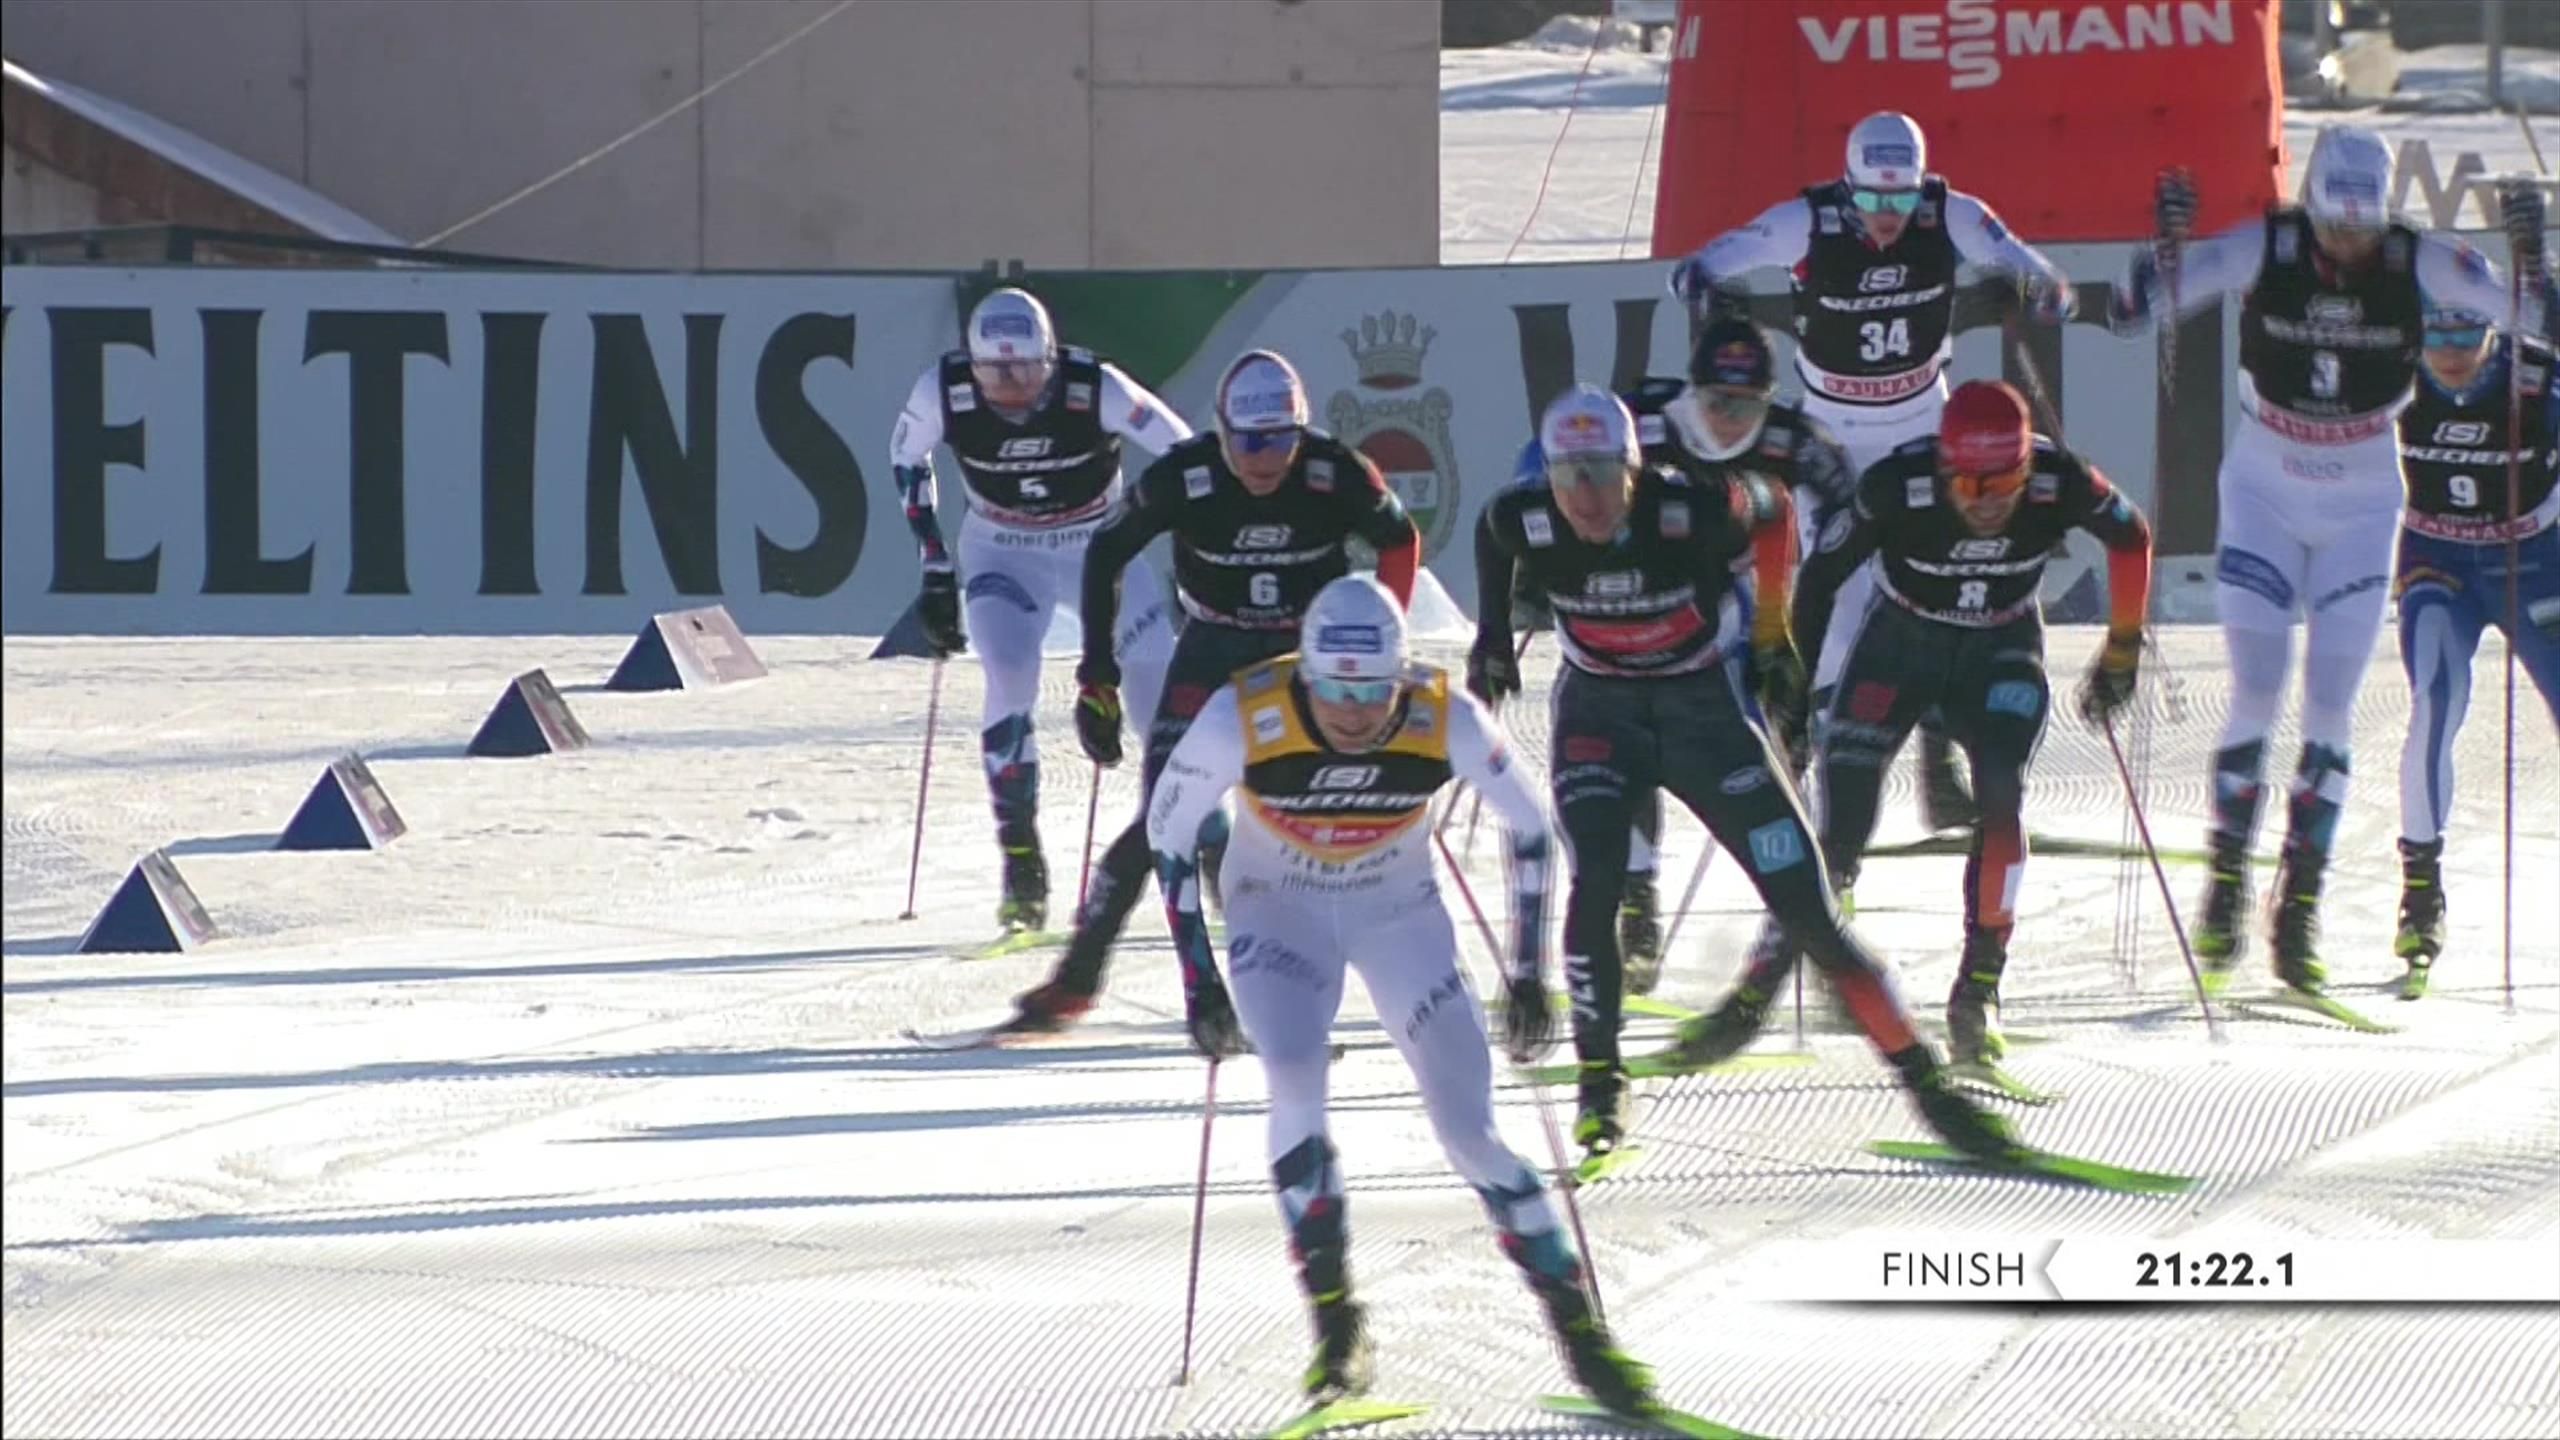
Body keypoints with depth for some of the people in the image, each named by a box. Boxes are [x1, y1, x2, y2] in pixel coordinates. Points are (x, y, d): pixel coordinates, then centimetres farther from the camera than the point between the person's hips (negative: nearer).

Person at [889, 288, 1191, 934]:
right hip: (1003, 553, 0)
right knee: (1010, 685, -22)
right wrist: (935, 570, -4)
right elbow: (907, 458, -2)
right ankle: (1021, 861, -14)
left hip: (1099, 542, 0)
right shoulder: (943, 391, -23)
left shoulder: (1095, 389, -28)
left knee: (1163, 684, -7)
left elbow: (1184, 454, -15)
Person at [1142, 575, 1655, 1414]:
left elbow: (1528, 827, -8)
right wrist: (1198, 978, -12)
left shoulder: (1446, 720, -25)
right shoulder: (1243, 718, -28)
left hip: (1400, 914, 1)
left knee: (1468, 1130, -8)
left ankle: (1579, 1331, 4)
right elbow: (1169, 828, -12)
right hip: (1278, 912, 0)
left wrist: (1528, 974, -7)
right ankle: (1337, 1332, -14)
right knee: (1295, 1086, -25)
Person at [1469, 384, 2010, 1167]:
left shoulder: (1695, 510, -26)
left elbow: (1772, 508, -4)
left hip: (1707, 709, -1)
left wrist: (1771, 631, 2)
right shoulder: (1524, 523, -18)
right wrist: (1492, 634, 12)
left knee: (1807, 907, -4)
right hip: (1598, 713, 1)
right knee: (1595, 883, -22)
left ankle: (1922, 1077, 3)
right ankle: (1599, 1083, -6)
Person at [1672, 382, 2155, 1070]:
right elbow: (1821, 574, -14)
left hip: (2001, 652, 1)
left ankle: (1980, 988, -16)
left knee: (2001, 792, -25)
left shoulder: (2059, 484, -26)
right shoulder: (1897, 488, -30)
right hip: (1900, 644, -1)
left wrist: (2122, 652, 3)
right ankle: (1756, 994, 2)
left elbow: (2130, 536, -4)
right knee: (1839, 822, -11)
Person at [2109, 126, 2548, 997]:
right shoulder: (2264, 251, -15)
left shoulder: (2415, 264, -13)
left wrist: (2529, 254, -33)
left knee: (2329, 711, -2)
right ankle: (2226, 885, 7)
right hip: (2264, 495, -1)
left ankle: (2299, 914, 4)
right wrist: (2164, 244, -38)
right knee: (2257, 696, -7)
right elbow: (2136, 307, -19)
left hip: (2360, 508, 1)